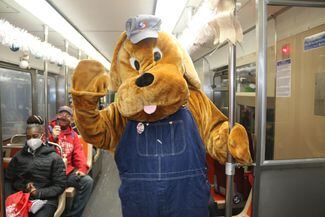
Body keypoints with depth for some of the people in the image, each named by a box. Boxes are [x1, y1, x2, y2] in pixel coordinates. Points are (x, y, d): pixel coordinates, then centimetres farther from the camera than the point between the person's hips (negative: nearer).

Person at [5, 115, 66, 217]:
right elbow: (9, 179, 17)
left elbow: (60, 186, 1)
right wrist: (23, 187, -1)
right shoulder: (18, 156, 12)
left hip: (46, 200, -3)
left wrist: (39, 193, -11)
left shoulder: (54, 158, 0)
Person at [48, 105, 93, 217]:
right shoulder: (48, 130, 5)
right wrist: (52, 138, -17)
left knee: (87, 181, -18)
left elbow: (78, 153, 11)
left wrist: (82, 168, -5)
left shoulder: (73, 134, 15)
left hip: (68, 171, 4)